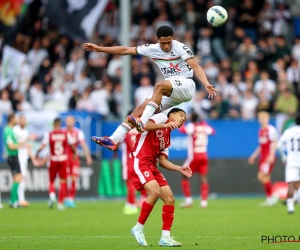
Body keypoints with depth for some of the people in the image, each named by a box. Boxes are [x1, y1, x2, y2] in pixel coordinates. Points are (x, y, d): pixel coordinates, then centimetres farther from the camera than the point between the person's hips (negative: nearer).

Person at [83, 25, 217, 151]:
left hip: (186, 85, -6)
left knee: (159, 86, -33)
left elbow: (196, 67, -20)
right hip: (170, 93, 6)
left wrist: (206, 84, -37)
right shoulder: (152, 49, 4)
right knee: (141, 108, -8)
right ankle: (114, 140, -12)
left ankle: (142, 123, -42)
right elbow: (125, 50, 9)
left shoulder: (180, 48, -11)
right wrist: (99, 48, 8)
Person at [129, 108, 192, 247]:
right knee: (155, 191, -27)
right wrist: (165, 125, -23)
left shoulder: (167, 139, 23)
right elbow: (144, 125, -16)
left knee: (170, 199, 0)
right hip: (140, 162, -9)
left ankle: (165, 238, 4)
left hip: (152, 166, 9)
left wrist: (180, 169, 6)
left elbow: (162, 161, 17)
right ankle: (138, 228, -12)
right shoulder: (161, 117, 3)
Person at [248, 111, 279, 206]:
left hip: (269, 157, -9)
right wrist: (254, 156, 24)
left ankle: (272, 196, -6)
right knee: (265, 178, 8)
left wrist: (271, 156, -23)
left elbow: (274, 143, -16)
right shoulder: (261, 131, 16)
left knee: (262, 176, -15)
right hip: (262, 157, 9)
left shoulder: (270, 130, -11)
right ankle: (269, 198, 12)